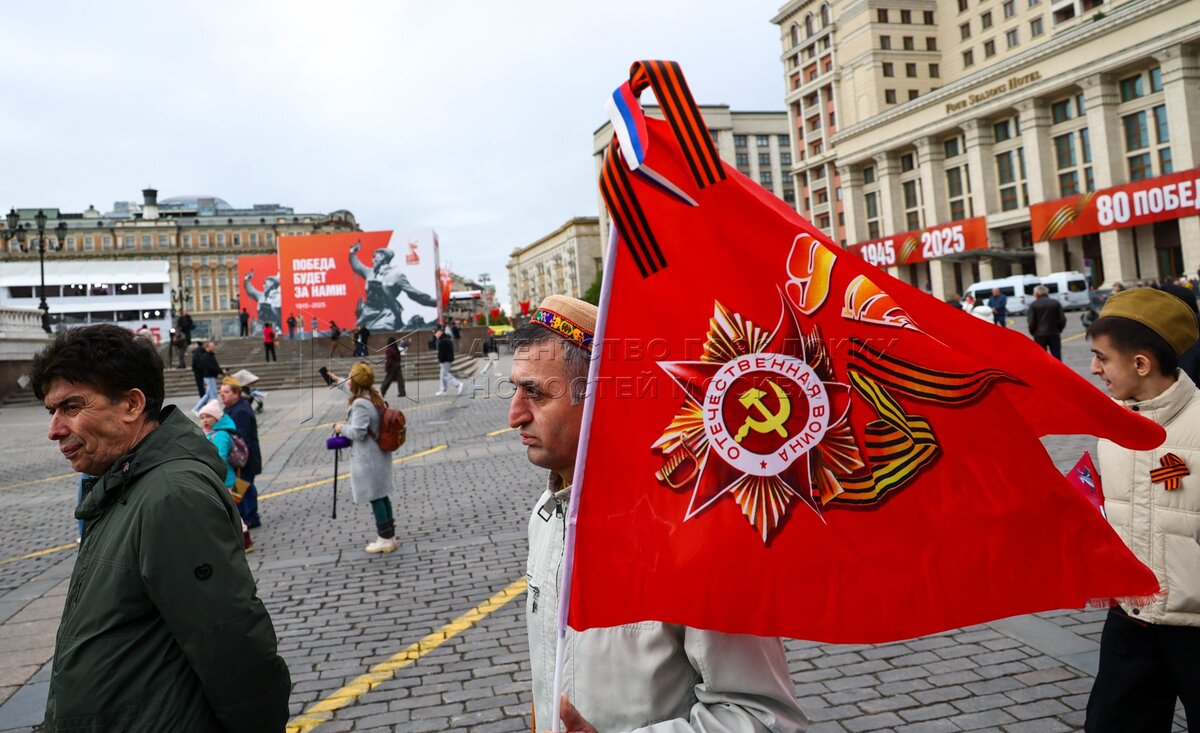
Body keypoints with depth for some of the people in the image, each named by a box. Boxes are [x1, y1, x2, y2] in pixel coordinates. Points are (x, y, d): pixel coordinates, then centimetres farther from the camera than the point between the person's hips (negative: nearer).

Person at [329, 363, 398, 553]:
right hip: (379, 455, 9)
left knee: (375, 498, -1)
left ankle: (385, 539, 4)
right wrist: (338, 381, 37)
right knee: (382, 496, 14)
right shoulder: (374, 396, 7)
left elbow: (357, 433, -23)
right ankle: (389, 536, 20)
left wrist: (342, 427, -7)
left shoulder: (360, 405, -22)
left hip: (368, 459, -9)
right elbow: (354, 390, 30)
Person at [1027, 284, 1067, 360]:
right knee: (1057, 358, 6)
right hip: (1054, 334, 2)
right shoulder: (1056, 303, 4)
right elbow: (1062, 319, 0)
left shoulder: (1033, 305, -4)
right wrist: (1058, 330, 12)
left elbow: (1031, 322, -9)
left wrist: (1033, 333, 5)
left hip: (1039, 335, -2)